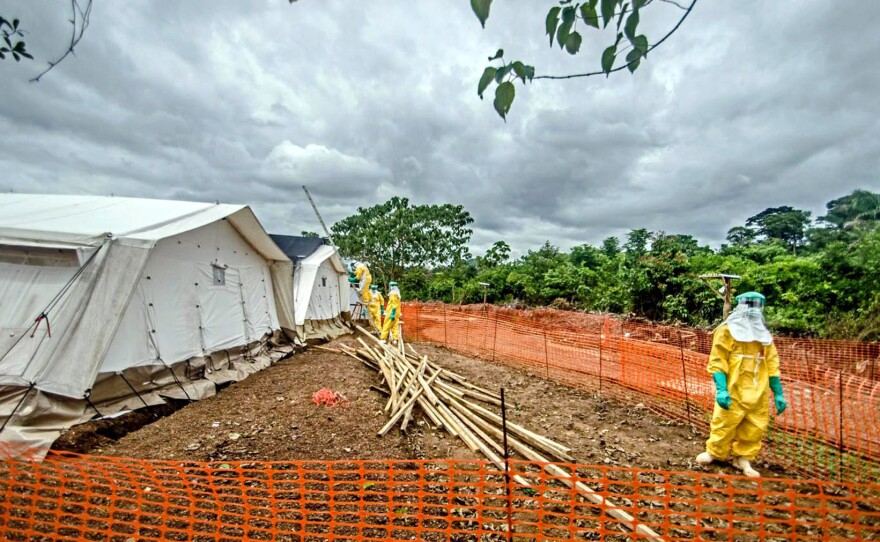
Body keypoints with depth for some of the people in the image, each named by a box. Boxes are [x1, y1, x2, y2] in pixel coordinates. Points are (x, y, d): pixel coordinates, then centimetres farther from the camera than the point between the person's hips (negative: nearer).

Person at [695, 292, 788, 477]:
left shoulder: (764, 335, 13)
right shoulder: (727, 330, -6)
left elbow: (772, 365, 16)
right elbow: (717, 361, -10)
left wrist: (778, 394, 12)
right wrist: (721, 389, -19)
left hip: (758, 394, 6)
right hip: (733, 391, -5)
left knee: (755, 428, 10)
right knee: (724, 424, 0)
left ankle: (743, 458, 26)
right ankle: (714, 452, 20)